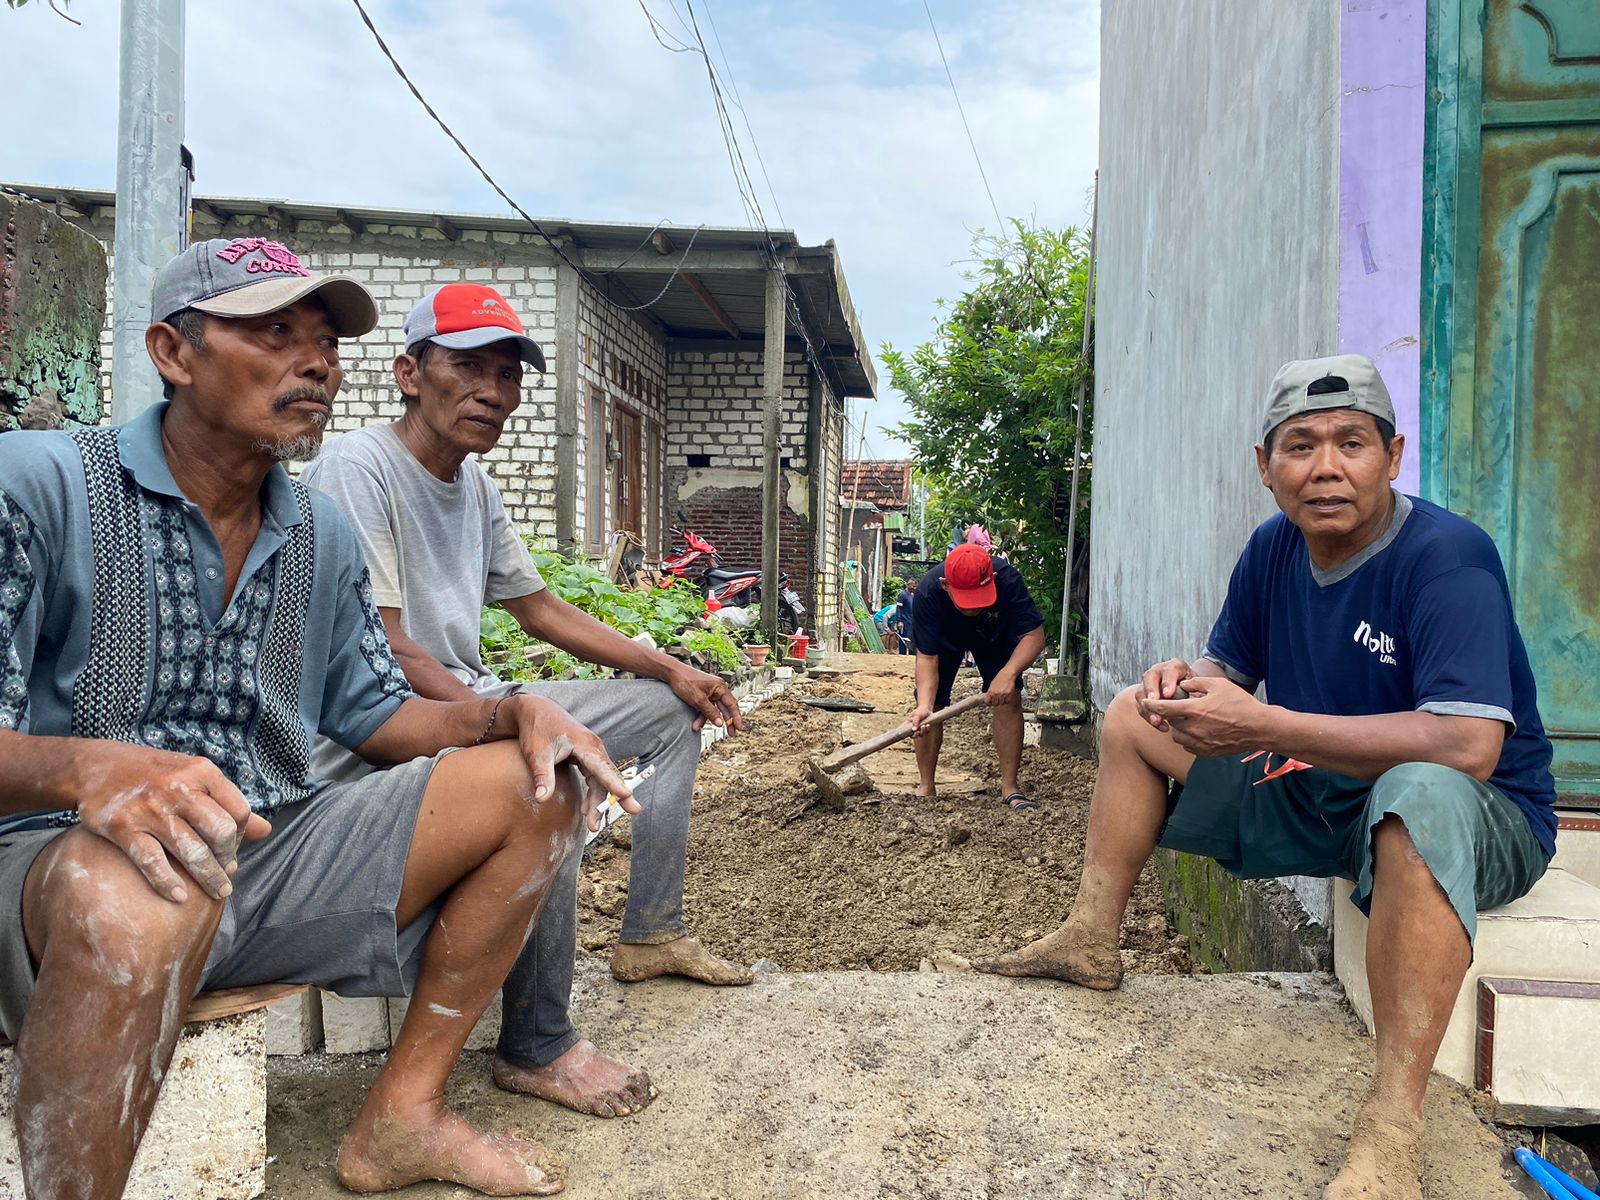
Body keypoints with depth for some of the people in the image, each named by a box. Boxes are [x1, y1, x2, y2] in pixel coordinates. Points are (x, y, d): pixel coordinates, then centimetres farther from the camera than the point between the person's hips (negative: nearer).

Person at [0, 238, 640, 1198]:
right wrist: (88, 769, -36)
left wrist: (516, 713, -5)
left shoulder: (324, 535, 11)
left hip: (275, 852, 7)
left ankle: (403, 1114, 0)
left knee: (538, 778, -4)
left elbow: (373, 713, 13)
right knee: (141, 892, -42)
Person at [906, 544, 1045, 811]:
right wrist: (924, 705, -51)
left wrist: (1008, 673, -53)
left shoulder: (1008, 580, -40)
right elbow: (927, 657, -36)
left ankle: (1009, 787, -5)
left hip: (995, 637, 0)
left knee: (1009, 700, -15)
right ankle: (926, 787, 8)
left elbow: (1034, 634, -36)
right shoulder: (929, 592, -39)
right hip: (943, 639, 0)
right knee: (932, 707, -8)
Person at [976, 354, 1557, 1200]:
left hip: (1482, 819, -7)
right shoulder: (1275, 549, -2)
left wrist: (1261, 726, -37)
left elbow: (1469, 745, -36)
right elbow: (1228, 666, 12)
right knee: (1132, 717, 7)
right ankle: (1089, 941, 9)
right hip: (1320, 792, 8)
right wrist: (1186, 681, -15)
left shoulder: (1446, 557, -24)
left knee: (1421, 792, -44)